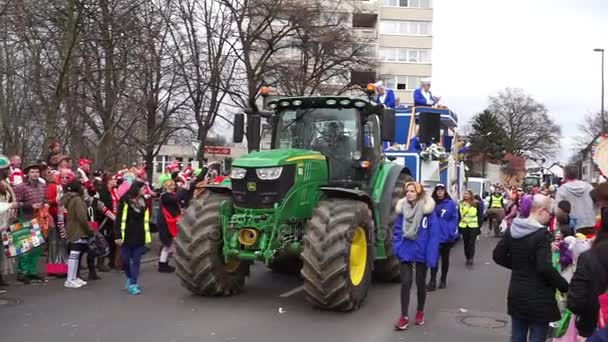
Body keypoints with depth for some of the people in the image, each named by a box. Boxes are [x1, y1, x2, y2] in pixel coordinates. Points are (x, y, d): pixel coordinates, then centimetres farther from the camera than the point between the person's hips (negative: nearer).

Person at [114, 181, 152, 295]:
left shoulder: (144, 202, 9)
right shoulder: (125, 200, -6)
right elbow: (119, 219, -8)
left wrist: (147, 236, 8)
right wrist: (118, 235, -12)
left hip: (139, 237, 4)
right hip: (127, 236, -4)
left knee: (136, 261, 2)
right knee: (125, 260, 5)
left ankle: (133, 284, 7)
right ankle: (130, 278, 31)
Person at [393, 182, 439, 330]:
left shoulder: (428, 210, -11)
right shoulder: (402, 209, 1)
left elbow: (434, 234, -12)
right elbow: (397, 230, 7)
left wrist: (431, 256, -17)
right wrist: (397, 247, -6)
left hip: (421, 253, -2)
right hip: (405, 253, 2)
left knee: (420, 283, 14)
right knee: (406, 282, -2)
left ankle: (420, 312, 34)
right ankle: (404, 316, 6)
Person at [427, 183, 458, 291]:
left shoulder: (451, 203, -6)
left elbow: (454, 219, -6)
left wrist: (453, 232, -15)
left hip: (446, 236, -1)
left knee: (445, 258, 13)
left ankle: (443, 280, 26)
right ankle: (432, 281, -4)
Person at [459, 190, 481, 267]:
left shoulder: (476, 204, -3)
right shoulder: (461, 204, 4)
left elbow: (479, 216, 0)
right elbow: (459, 215, 8)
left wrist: (479, 226, -4)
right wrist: (458, 226, 4)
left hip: (473, 227, -3)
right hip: (464, 226, 3)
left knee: (471, 243, -5)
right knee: (466, 243, 9)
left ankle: (470, 259, -4)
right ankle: (468, 258, 19)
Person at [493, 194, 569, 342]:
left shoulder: (512, 229, 3)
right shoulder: (542, 234, -19)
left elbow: (498, 256, 8)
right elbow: (545, 268, -25)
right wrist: (565, 286, -12)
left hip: (516, 293, 7)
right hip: (538, 297, -7)